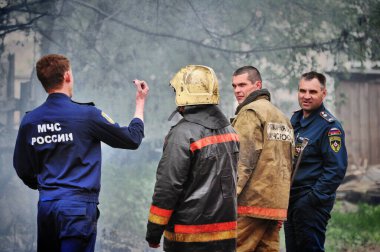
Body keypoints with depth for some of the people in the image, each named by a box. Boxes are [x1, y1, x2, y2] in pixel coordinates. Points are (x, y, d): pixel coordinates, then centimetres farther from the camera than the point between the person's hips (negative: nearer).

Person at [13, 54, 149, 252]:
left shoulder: (29, 121, 3)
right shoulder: (87, 115, -10)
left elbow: (22, 168, 14)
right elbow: (132, 139, 1)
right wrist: (140, 102, 15)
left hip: (46, 205, 5)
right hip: (78, 206, -5)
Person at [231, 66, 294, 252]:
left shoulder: (250, 113, -6)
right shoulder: (282, 117, 21)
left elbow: (243, 162, -15)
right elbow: (288, 165, 22)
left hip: (251, 201, -8)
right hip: (276, 205, 8)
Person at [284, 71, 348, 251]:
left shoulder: (330, 126, -13)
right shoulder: (295, 120, 12)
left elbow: (337, 169, -18)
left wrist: (313, 198, -19)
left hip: (313, 203, -8)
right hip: (290, 199, 8)